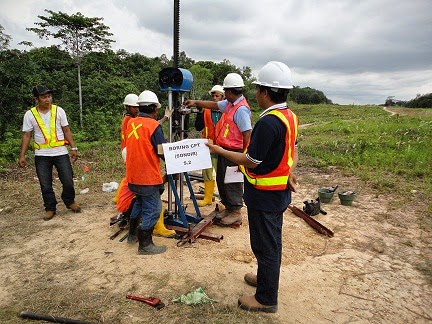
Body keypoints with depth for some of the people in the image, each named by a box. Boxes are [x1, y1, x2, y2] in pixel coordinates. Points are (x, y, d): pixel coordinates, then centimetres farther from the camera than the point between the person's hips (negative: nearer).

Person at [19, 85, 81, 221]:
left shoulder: (59, 111, -1)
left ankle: (69, 201, 28)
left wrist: (73, 148, -2)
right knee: (45, 185, 7)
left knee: (68, 181, 2)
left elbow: (66, 131, 3)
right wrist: (22, 156, -4)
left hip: (61, 153, 0)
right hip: (42, 155, 0)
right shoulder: (30, 114, -2)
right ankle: (50, 208, 24)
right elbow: (26, 136, 1)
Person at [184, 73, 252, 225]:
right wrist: (196, 102, 22)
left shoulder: (241, 109, -21)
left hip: (233, 152, -10)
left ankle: (236, 212, 17)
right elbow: (214, 105, 22)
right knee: (221, 180, 18)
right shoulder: (230, 104, 8)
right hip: (224, 150, 10)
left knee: (232, 184, 2)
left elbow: (247, 133, -23)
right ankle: (228, 207, 33)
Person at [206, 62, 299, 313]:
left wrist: (220, 151, -12)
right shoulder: (290, 117, 4)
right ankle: (267, 278, 45)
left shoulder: (268, 123, -27)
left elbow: (251, 161, -22)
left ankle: (266, 299, 24)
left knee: (265, 245, 6)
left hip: (264, 197, -9)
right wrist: (290, 172, 3)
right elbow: (293, 151, 15)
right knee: (273, 240, 24)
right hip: (280, 193, 9)